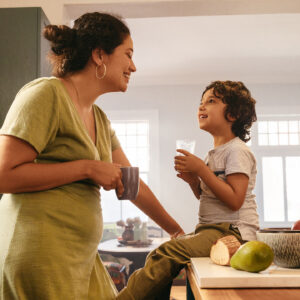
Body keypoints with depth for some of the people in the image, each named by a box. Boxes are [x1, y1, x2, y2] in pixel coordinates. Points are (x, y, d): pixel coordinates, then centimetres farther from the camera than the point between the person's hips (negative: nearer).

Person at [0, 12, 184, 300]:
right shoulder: (46, 94, -12)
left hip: (83, 259, 8)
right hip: (42, 257, -8)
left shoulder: (100, 120, 14)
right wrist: (87, 168, -17)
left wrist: (177, 230, 25)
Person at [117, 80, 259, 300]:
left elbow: (234, 200, -19)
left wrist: (201, 169, -17)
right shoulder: (214, 154, 18)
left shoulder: (237, 150, -9)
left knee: (168, 252, -25)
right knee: (157, 257, -1)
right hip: (211, 228, 9)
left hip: (232, 231, -9)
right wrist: (193, 180, 3)